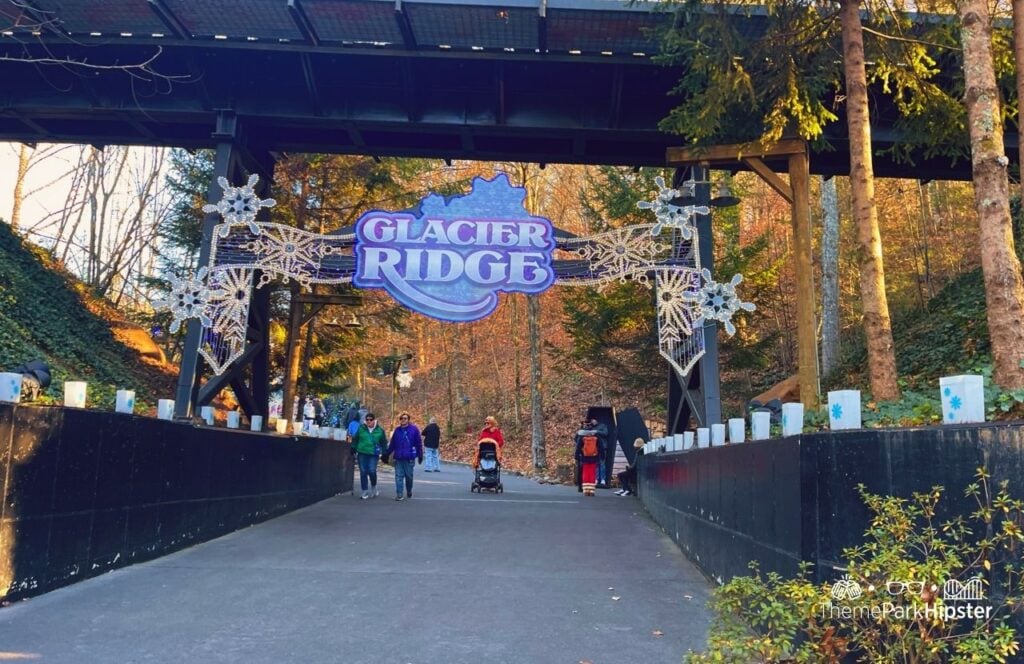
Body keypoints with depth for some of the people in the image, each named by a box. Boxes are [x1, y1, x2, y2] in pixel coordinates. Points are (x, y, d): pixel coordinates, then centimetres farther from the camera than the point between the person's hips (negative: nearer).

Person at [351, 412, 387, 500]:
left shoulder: (380, 430, 1)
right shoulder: (361, 428, 3)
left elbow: (384, 443, 10)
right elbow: (355, 439, 15)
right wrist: (353, 449, 15)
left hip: (373, 454, -2)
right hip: (362, 453, 2)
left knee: (372, 471, -13)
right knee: (363, 472, 3)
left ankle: (373, 487, 13)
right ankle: (365, 491, 14)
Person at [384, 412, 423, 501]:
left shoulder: (414, 429, -4)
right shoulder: (397, 430, 5)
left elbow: (419, 443, -3)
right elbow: (392, 444, 10)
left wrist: (420, 455, -3)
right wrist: (387, 454, 10)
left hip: (409, 458, -2)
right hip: (398, 458, 2)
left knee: (409, 476, 8)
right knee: (398, 476, 0)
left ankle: (409, 492, 30)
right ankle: (399, 495, 4)